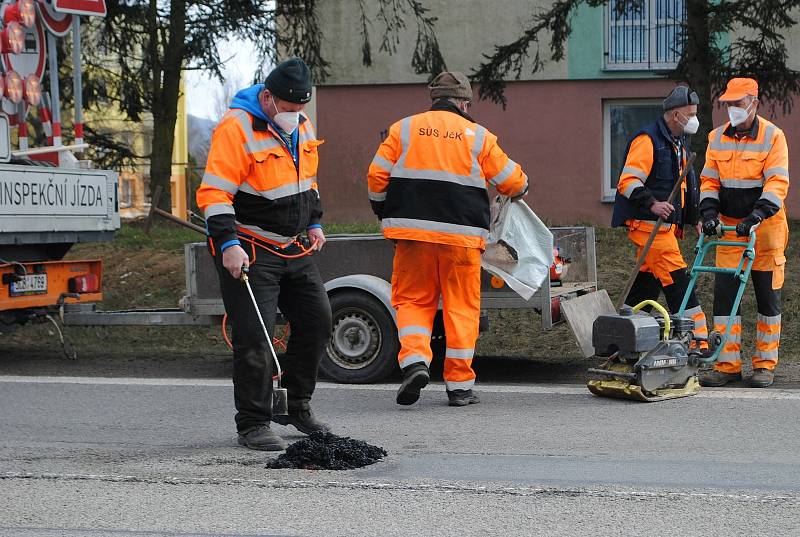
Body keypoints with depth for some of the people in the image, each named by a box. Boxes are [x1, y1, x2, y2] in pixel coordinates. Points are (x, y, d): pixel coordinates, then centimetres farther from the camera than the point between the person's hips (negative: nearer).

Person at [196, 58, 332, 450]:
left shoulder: (300, 124, 8)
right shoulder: (236, 128, -18)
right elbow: (214, 192, -22)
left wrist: (314, 222, 21)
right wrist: (229, 244, -29)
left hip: (292, 247, 8)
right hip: (247, 249, -8)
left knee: (317, 321, 10)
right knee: (254, 337, -11)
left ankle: (297, 406, 25)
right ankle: (252, 425, -2)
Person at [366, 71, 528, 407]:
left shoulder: (404, 129, 8)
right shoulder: (477, 136, 6)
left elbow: (377, 177, 5)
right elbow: (512, 181, 11)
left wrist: (388, 219, 19)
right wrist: (521, 187, 35)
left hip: (412, 231, 1)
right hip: (461, 235, -1)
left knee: (412, 300, 11)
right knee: (461, 307, 7)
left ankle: (414, 360, -12)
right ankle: (459, 385, 9)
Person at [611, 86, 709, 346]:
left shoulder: (679, 142, 20)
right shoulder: (647, 140, -12)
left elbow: (684, 184, 31)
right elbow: (628, 181, -19)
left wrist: (695, 216, 22)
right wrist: (652, 204, -30)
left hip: (666, 224, 10)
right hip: (647, 224, -10)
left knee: (648, 281, 11)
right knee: (677, 280, -12)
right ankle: (698, 339, -14)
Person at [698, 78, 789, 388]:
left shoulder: (772, 136, -8)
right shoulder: (717, 138, 7)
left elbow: (778, 182, -15)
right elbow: (709, 180, 10)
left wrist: (757, 215, -28)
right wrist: (709, 210, -8)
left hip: (765, 226, -4)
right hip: (729, 227, 4)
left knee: (768, 296, 3)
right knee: (724, 293, -2)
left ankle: (765, 364, 10)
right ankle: (728, 364, 2)